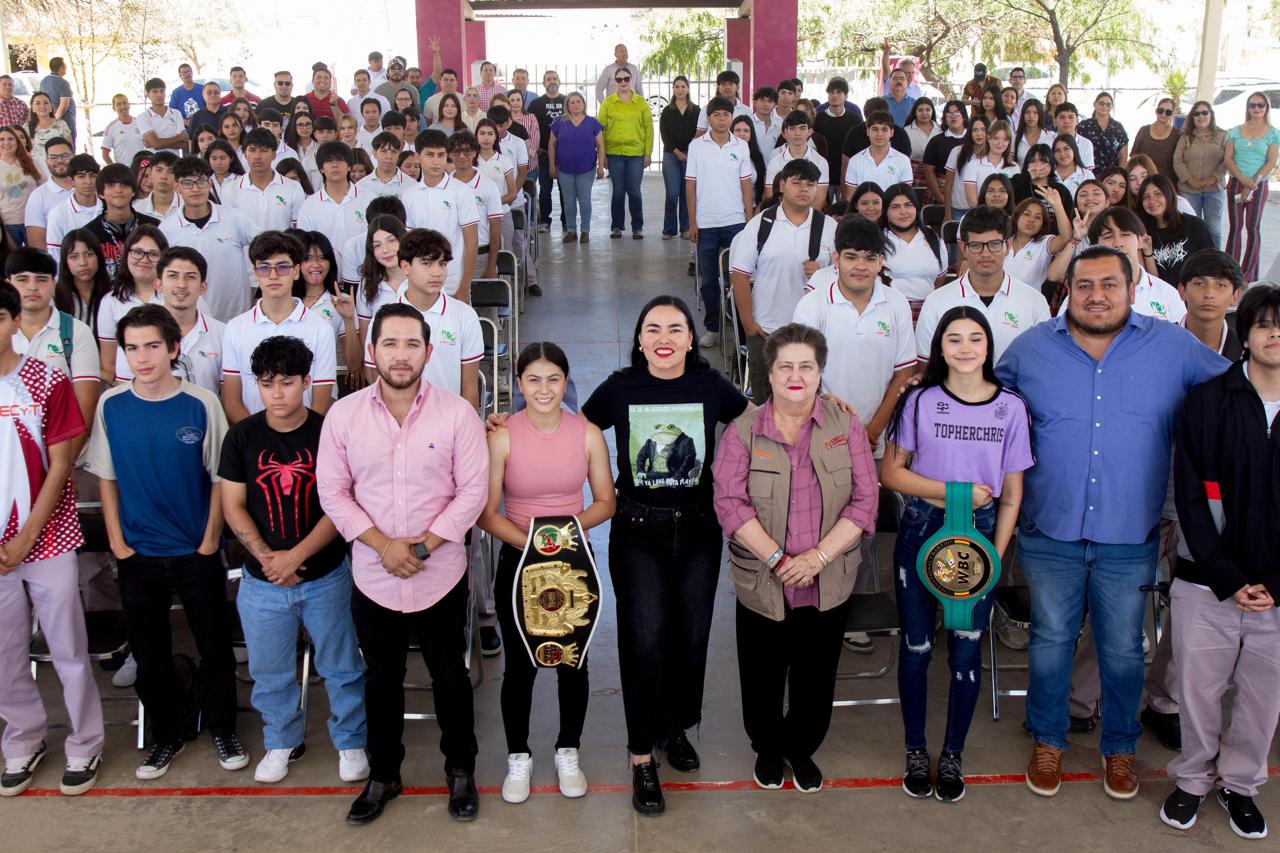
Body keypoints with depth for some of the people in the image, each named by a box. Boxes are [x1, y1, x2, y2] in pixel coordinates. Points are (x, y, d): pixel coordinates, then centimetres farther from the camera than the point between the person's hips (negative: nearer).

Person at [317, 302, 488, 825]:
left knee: (450, 677, 14)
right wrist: (382, 545, -14)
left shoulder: (456, 413, -8)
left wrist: (424, 545, -16)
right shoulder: (343, 415, -4)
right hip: (373, 578, 2)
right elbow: (333, 492, -3)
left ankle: (461, 771, 34)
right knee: (380, 679, 17)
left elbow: (472, 490, -9)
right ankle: (382, 775, 36)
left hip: (441, 577, -1)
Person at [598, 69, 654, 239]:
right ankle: (616, 226, 16)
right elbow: (600, 127, 3)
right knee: (618, 191, 6)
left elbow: (648, 128, 5)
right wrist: (602, 154, -3)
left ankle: (637, 227, 12)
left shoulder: (641, 103, 4)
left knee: (634, 191, 2)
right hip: (614, 153, 0)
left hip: (636, 154, 0)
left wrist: (648, 153, 0)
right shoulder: (607, 102, 4)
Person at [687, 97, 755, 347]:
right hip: (705, 223, 0)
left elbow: (746, 185, 6)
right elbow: (690, 185, 2)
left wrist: (749, 220, 1)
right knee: (709, 279, 7)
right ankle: (712, 328, 18)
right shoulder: (697, 146, 1)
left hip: (735, 221, 0)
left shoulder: (741, 146, 4)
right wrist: (692, 223, -1)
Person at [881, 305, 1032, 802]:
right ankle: (916, 751, 26)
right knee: (916, 648, 8)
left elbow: (1011, 493, 3)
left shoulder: (1010, 407, 0)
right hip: (920, 533, -1)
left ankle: (952, 754, 25)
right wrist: (952, 491, -14)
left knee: (966, 652, 6)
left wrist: (996, 557, -3)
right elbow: (890, 472, -4)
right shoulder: (920, 401, -3)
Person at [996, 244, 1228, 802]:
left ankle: (1119, 746, 35)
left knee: (1123, 651, 13)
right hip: (1050, 535, 0)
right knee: (1051, 642, 14)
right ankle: (1047, 741, 34)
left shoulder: (1174, 348, -2)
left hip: (1129, 541, 0)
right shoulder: (1030, 349, 0)